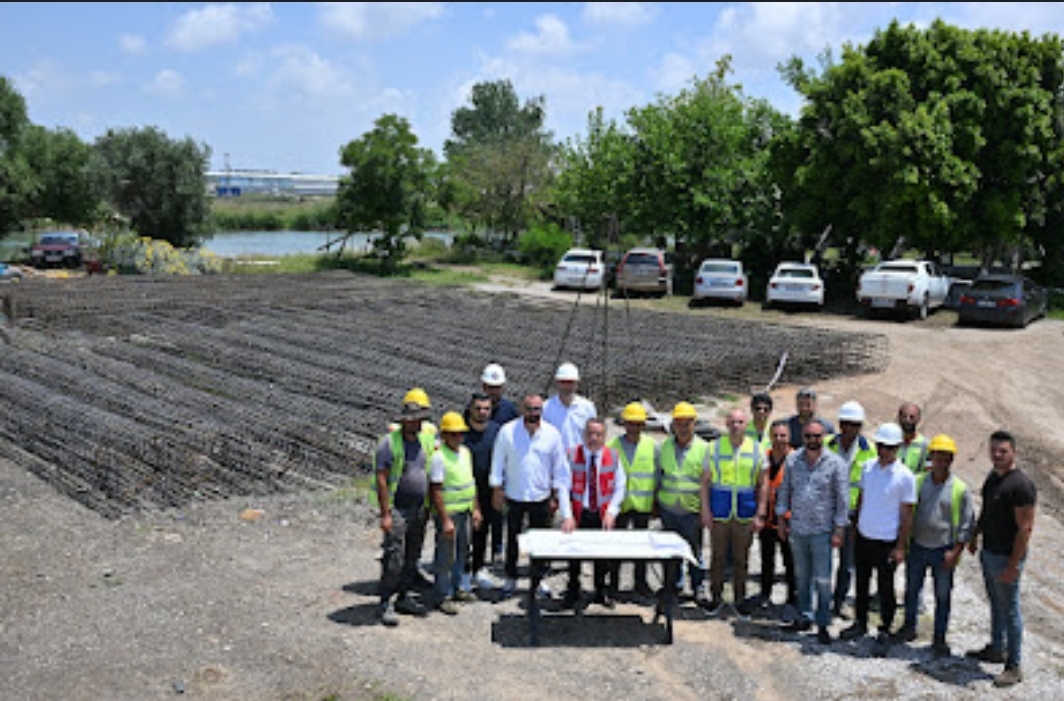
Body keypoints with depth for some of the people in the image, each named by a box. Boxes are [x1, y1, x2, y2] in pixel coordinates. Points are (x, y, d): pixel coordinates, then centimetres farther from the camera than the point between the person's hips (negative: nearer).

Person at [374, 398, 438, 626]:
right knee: (394, 559, -7)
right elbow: (381, 480, -13)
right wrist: (385, 514, -16)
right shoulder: (389, 443, -11)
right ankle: (386, 603, 3)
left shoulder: (427, 438, 7)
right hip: (397, 509, -6)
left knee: (412, 558, 12)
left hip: (419, 510, 6)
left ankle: (404, 597, 24)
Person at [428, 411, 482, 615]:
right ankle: (443, 596, 11)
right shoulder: (439, 457, -17)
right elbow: (435, 491, -19)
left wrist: (475, 509, 13)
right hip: (448, 513, -8)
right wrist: (445, 520, -20)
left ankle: (457, 588, 34)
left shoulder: (465, 452, 7)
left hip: (465, 512, 8)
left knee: (461, 552, 19)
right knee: (445, 557, 0)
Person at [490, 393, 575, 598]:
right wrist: (497, 490, 1)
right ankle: (510, 577, 28)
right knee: (512, 539, 12)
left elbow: (560, 470, 0)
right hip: (514, 496, -1)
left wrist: (556, 495, -2)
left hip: (541, 497, 1)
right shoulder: (508, 431, -10)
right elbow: (498, 462, 1)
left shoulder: (552, 434, -7)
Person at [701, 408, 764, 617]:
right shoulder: (714, 447, 2)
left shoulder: (756, 449, 3)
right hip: (719, 513, 0)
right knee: (718, 557, 6)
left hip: (745, 514, 0)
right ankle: (716, 597, 20)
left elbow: (761, 484, 5)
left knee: (741, 559, 8)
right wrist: (705, 510, -2)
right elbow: (705, 480, 5)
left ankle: (739, 599, 21)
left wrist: (760, 515, 0)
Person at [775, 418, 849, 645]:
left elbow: (842, 499, -4)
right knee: (801, 576, 15)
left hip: (822, 531, -3)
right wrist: (781, 520, 9)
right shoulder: (792, 460, 1)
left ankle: (823, 624, 11)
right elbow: (784, 490, 10)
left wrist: (838, 530, -6)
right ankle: (805, 616, 29)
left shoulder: (836, 464, -7)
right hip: (797, 529, 3)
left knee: (822, 580, 0)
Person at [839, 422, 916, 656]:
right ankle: (860, 623, 32)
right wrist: (854, 527, 14)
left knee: (885, 589, 7)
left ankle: (884, 632, 21)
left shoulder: (905, 476, -13)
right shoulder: (868, 466, 2)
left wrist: (900, 547, -11)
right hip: (863, 537, 5)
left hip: (886, 542, -5)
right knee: (861, 583, 16)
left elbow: (906, 514, -10)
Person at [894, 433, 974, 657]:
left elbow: (966, 524, -3)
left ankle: (939, 639, 19)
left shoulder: (959, 489, -7)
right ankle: (909, 626, 35)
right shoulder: (918, 481, 0)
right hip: (917, 547, 3)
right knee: (912, 589, 16)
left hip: (943, 551, -3)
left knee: (943, 596, 6)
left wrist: (955, 552, -10)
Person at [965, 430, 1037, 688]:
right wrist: (975, 537, 22)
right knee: (996, 604, 21)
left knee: (1010, 610, 2)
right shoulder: (992, 477, 5)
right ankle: (997, 649, 37)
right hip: (988, 552, 8)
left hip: (1006, 557, -8)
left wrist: (1013, 566, -22)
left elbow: (1025, 528, -22)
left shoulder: (1021, 485, -22)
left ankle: (1014, 666, 13)